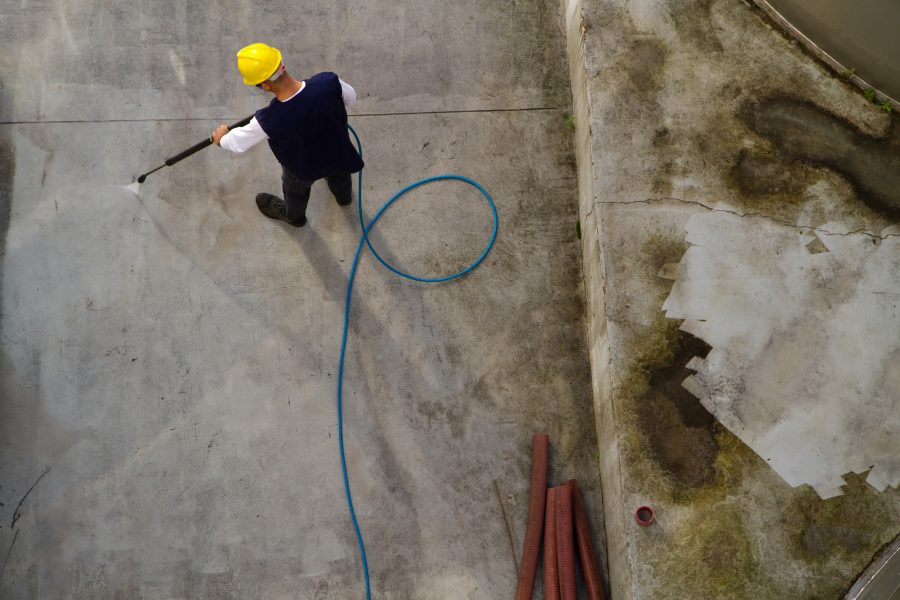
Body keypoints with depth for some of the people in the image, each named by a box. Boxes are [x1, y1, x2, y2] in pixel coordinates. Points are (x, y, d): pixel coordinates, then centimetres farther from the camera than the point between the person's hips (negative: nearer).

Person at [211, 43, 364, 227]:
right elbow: (351, 97, -12)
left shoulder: (268, 121, -41)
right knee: (339, 176, 39)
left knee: (296, 191, 35)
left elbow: (238, 142, -19)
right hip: (339, 154, 3)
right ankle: (344, 197, 73)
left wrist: (221, 138, 4)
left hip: (305, 170, -2)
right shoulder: (328, 81, -37)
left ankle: (293, 216, 68)